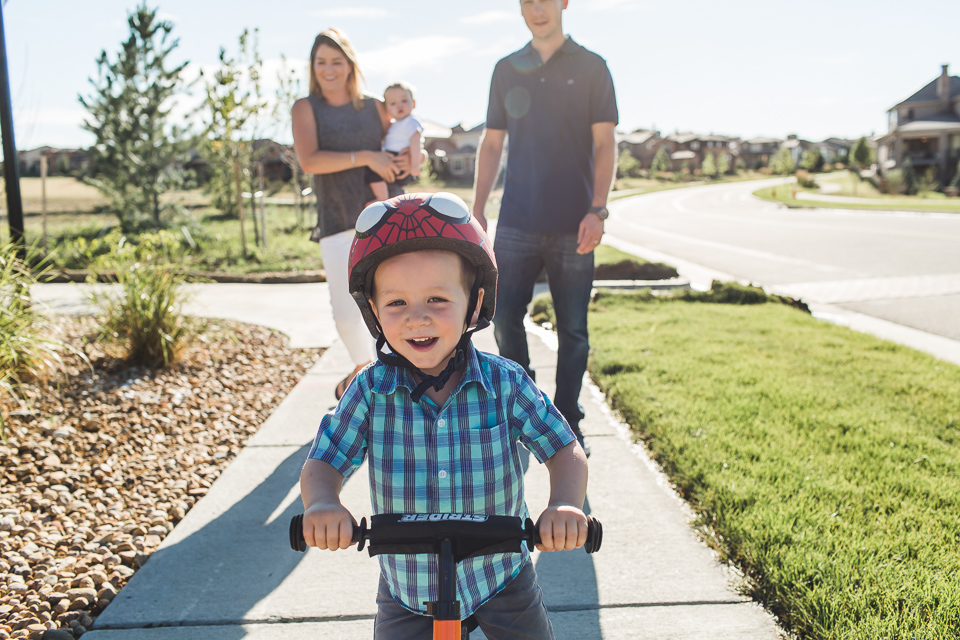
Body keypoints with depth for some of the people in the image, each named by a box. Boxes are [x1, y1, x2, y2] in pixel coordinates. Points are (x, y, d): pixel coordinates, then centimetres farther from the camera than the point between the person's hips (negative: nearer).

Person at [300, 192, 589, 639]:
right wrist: (321, 503, -30)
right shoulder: (370, 390, -14)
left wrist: (565, 504, -30)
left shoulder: (506, 383, -15)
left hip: (501, 576, 0)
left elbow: (565, 451, -10)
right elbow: (323, 464, -8)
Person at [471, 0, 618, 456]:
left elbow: (604, 144, -1)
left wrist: (597, 210, -13)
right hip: (517, 224, 2)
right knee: (505, 319, 0)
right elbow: (491, 144, 14)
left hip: (572, 226, -2)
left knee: (572, 329, 3)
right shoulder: (506, 70, 12)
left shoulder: (590, 67, 4)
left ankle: (567, 422, 18)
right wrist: (477, 208, 6)